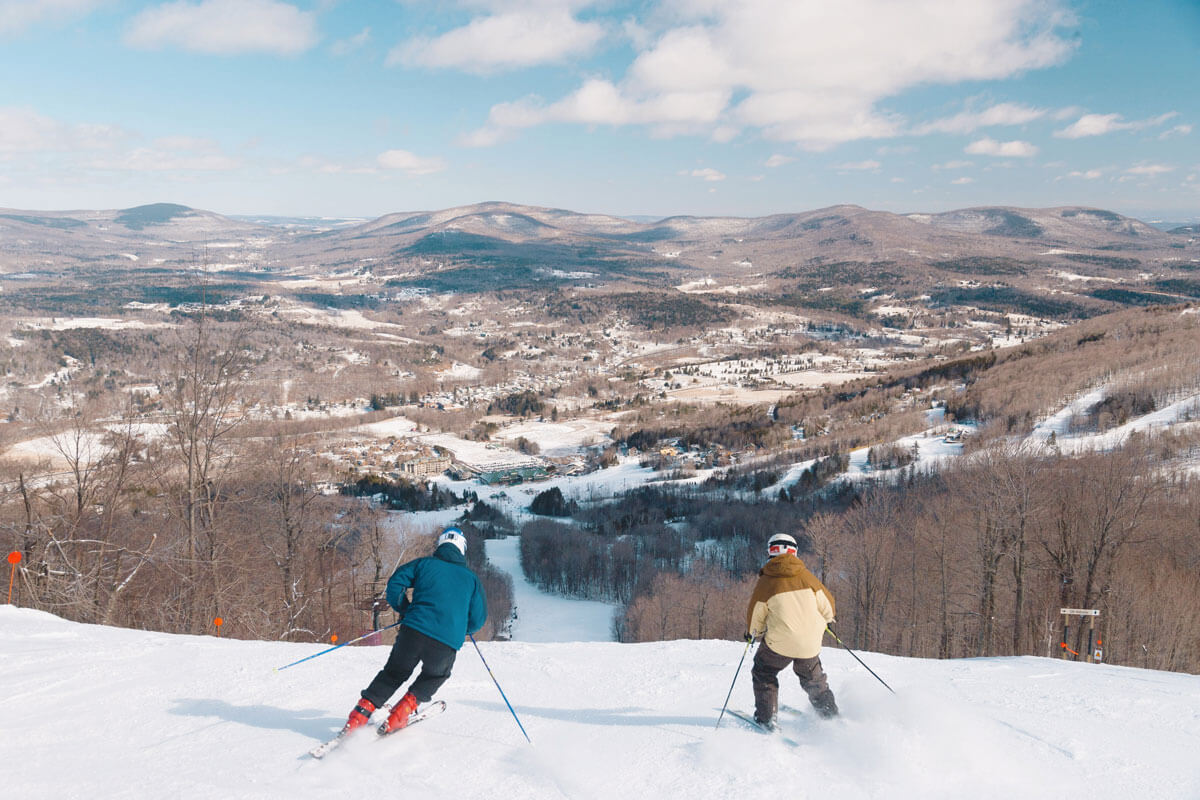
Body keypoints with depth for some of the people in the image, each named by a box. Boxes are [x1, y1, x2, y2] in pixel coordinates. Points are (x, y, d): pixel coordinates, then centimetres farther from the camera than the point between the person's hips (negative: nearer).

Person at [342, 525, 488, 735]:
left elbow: (395, 583, 7)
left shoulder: (424, 563, 15)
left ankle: (361, 712, 11)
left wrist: (405, 610, 22)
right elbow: (478, 619, 16)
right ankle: (406, 706, 11)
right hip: (447, 643, 0)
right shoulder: (471, 578, 18)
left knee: (394, 673, 23)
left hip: (414, 631, 0)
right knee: (435, 676, 29)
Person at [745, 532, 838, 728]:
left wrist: (752, 632, 19)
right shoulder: (806, 576, -1)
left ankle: (766, 718, 14)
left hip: (780, 642, -3)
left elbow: (755, 614, -2)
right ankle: (830, 714, 31)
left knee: (763, 673, 18)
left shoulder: (766, 582, -9)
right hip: (810, 643, 3)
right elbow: (827, 604, 7)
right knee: (814, 679, 25)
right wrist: (827, 619, 30)